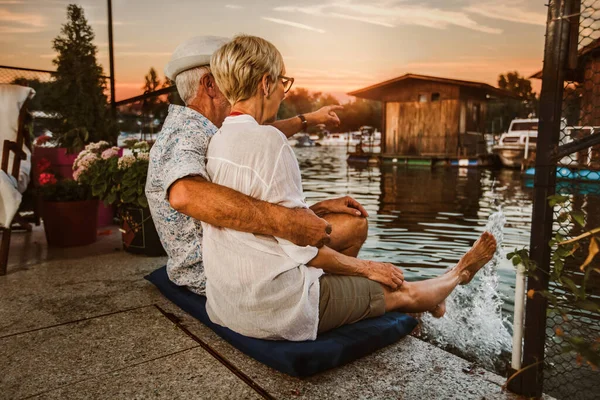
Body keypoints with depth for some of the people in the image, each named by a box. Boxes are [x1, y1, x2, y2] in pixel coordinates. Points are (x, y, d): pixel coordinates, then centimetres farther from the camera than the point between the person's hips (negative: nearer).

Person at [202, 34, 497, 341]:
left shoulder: (214, 141, 4)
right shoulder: (267, 140, -22)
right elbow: (300, 246, -19)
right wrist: (367, 267, -3)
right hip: (274, 309, -8)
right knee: (401, 292, 13)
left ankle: (430, 307, 51)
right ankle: (458, 274, 46)